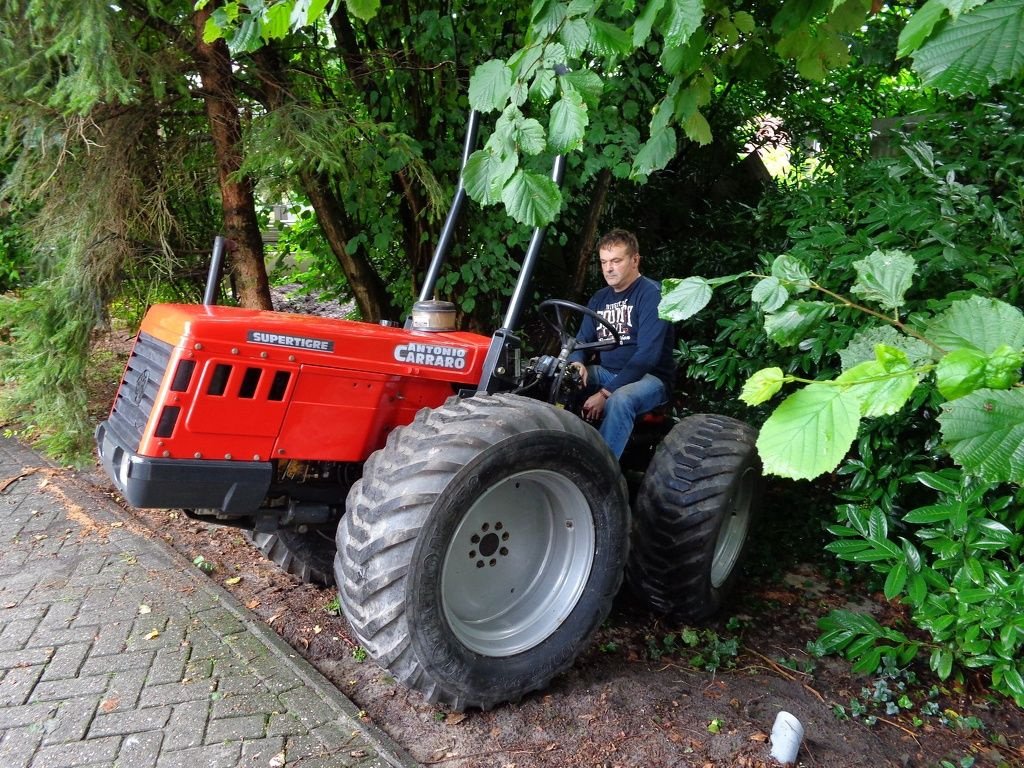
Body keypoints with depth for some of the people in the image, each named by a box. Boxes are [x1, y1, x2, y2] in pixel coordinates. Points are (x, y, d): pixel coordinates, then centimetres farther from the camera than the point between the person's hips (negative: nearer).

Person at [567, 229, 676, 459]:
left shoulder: (651, 294, -13)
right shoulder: (599, 298, 11)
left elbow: (647, 354, -22)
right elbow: (582, 340, 12)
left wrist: (606, 392, -27)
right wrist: (577, 363, -15)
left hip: (649, 377, -7)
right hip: (606, 372, 7)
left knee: (620, 400, -38)